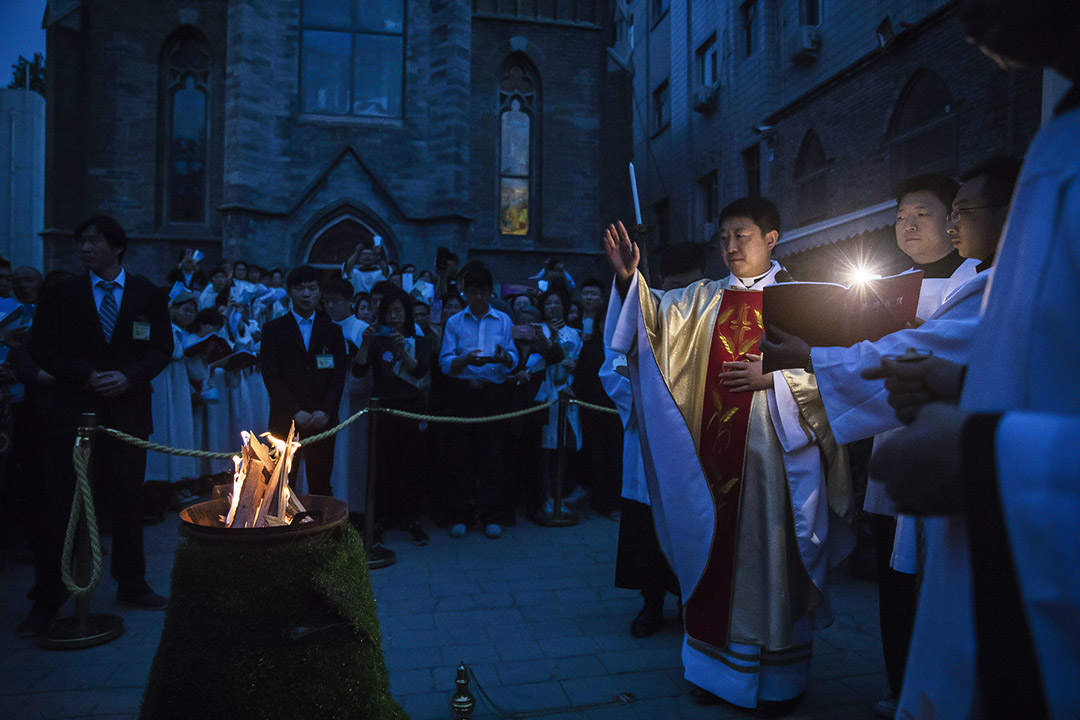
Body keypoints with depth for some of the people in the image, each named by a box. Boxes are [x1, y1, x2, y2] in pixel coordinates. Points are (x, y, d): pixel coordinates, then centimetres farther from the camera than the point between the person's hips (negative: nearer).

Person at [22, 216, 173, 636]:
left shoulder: (148, 295, 7)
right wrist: (86, 376, -11)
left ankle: (131, 586, 22)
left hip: (128, 409, 1)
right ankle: (48, 598, 16)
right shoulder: (61, 295, 6)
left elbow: (162, 348, 5)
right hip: (71, 412, 0)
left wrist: (129, 377, -12)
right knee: (57, 503, 1)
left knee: (127, 501, 8)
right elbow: (41, 349, 3)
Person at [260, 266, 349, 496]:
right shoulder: (273, 329, 8)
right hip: (285, 420, -1)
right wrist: (296, 412, -10)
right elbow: (271, 375, 0)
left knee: (320, 485, 2)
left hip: (322, 420, 1)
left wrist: (325, 411, -9)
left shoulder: (333, 330, 13)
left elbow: (339, 375, 6)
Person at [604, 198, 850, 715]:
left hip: (774, 449, -3)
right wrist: (629, 278, -20)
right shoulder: (703, 299, 11)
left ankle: (781, 678, 23)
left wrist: (773, 374, -14)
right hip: (713, 451, 3)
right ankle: (720, 667, 26)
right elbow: (655, 318, -4)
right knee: (716, 551, 9)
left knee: (771, 555, 5)